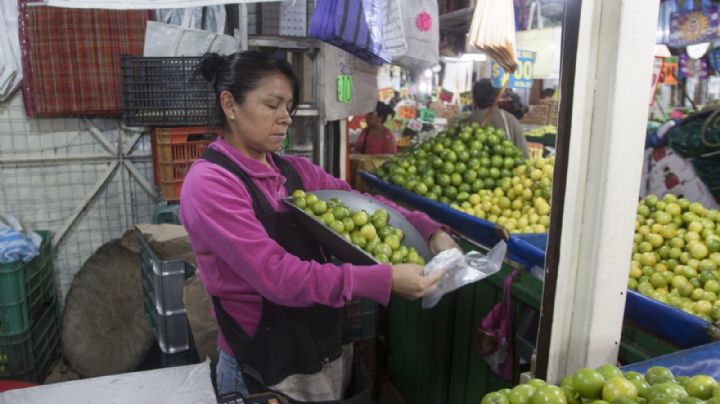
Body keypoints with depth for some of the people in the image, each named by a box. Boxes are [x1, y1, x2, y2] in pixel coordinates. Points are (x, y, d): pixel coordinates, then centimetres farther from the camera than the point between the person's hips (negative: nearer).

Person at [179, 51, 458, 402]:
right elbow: (277, 275, -26)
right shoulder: (209, 183, -18)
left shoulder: (295, 171, 5)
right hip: (266, 371, -6)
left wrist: (431, 232, -16)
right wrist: (384, 279, -29)